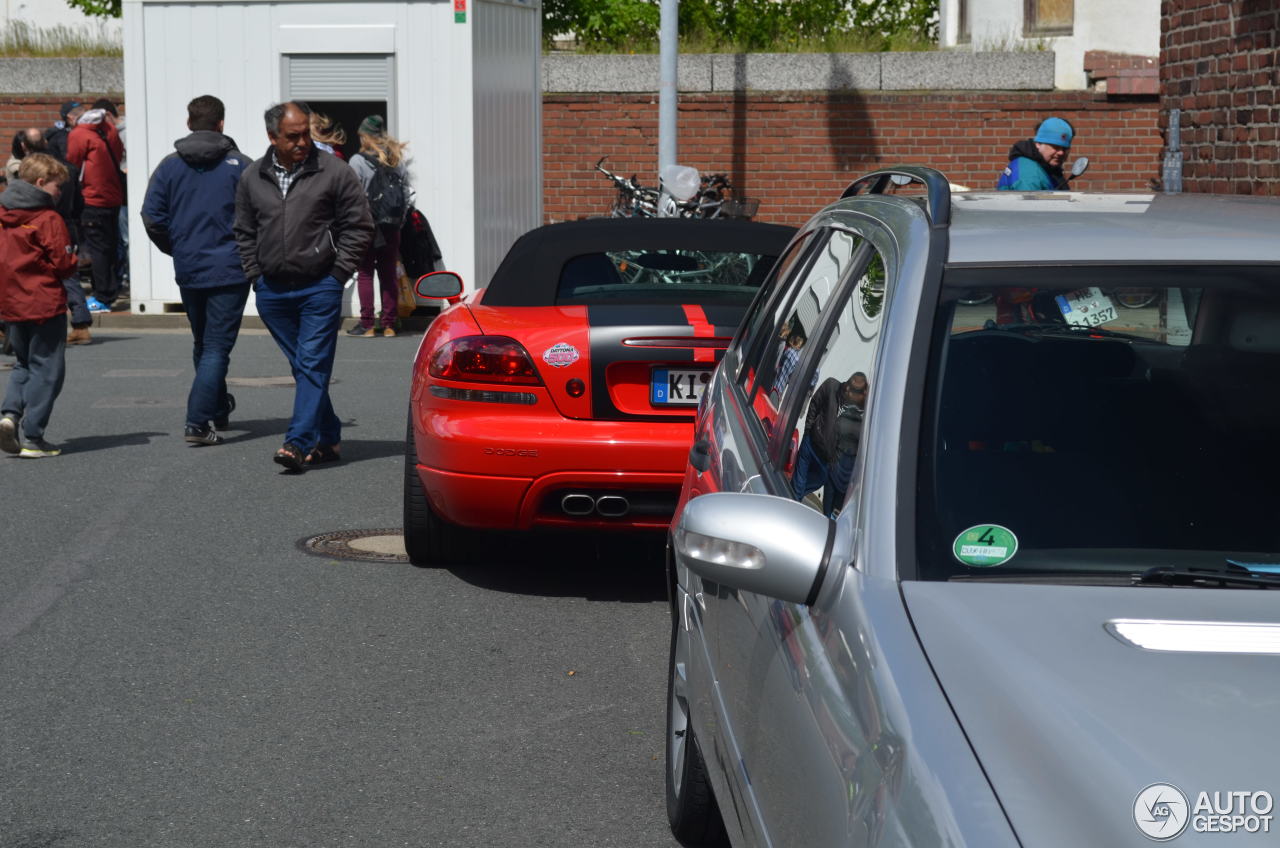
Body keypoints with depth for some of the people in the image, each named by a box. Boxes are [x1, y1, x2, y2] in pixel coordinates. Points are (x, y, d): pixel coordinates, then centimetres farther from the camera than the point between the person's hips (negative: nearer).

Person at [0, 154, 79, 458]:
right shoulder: (49, 219, -13)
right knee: (46, 369, 2)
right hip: (45, 305, -6)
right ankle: (31, 437, -1)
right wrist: (75, 260, 6)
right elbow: (63, 264, -14)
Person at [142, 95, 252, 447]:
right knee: (217, 347, -3)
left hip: (187, 270, 4)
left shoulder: (170, 165, 2)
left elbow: (152, 216, -3)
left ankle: (218, 409, 34)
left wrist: (176, 248, 12)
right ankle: (198, 421, -13)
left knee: (202, 345, 20)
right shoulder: (239, 165, -6)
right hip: (229, 269, -4)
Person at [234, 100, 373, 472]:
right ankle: (327, 437, 20)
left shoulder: (333, 173, -3)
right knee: (301, 367, 11)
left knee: (313, 365, -10)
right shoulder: (252, 178, 8)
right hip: (273, 291, 4)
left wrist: (338, 272, -6)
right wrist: (255, 274, 9)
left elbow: (359, 227, 0)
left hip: (320, 288, -4)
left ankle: (298, 442, -14)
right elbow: (244, 232, 18)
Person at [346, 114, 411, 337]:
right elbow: (406, 193, 7)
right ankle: (389, 324, 10)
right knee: (389, 274, 9)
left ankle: (367, 324, 1)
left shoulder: (358, 162, -8)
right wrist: (399, 222, 13)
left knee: (365, 274, 2)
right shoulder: (397, 160, 6)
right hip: (392, 227, 4)